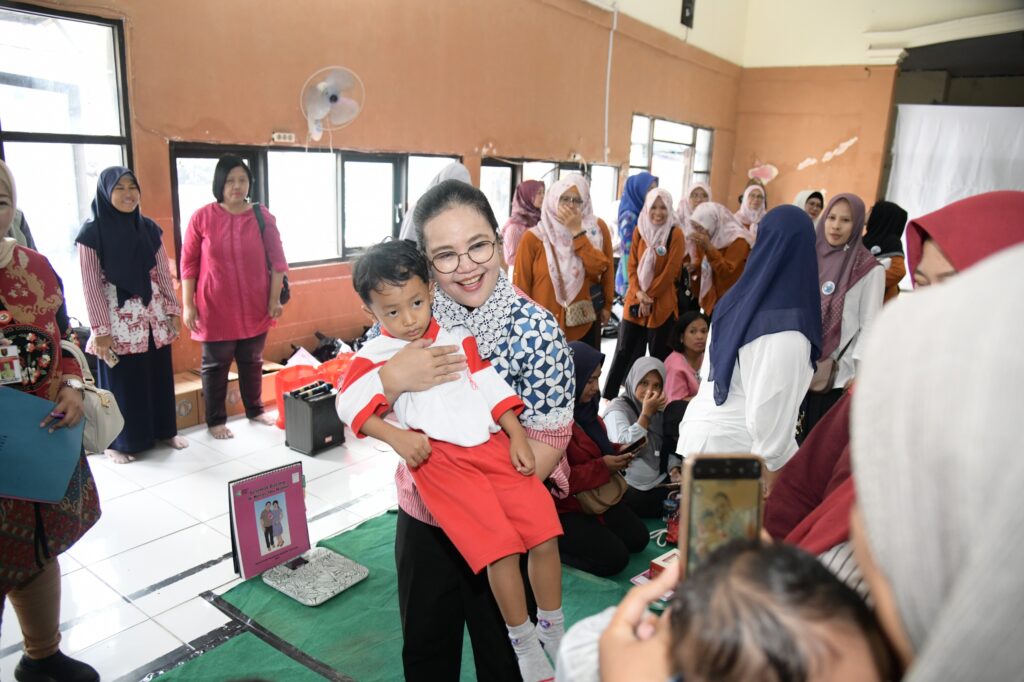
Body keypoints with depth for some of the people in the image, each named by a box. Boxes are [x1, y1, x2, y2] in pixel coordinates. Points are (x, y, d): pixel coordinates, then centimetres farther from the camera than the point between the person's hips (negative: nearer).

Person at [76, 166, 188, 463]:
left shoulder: (149, 228, 5)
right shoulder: (92, 232, -8)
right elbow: (91, 285, -9)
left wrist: (173, 310, 5)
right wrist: (101, 329, -11)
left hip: (153, 315, 4)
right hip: (118, 318, -4)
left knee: (159, 375, 12)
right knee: (121, 380, 5)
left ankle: (165, 430, 27)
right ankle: (119, 442, 20)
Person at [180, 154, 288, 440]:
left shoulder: (262, 216, -1)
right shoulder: (202, 217, -5)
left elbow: (277, 260, 3)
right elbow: (188, 264, -2)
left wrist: (275, 298, -1)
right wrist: (188, 305, -4)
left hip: (255, 307, 2)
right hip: (215, 309, -1)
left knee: (252, 362, 15)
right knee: (216, 365, 10)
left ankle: (255, 410, 32)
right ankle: (216, 420, 23)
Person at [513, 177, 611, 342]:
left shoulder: (585, 235, 8)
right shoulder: (533, 238, -5)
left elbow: (598, 268, -10)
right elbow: (520, 286, -5)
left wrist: (577, 231, -11)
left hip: (581, 329, 4)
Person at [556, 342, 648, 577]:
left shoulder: (583, 406, 2)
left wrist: (615, 452, 0)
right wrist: (602, 467, -25)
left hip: (596, 495, 9)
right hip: (562, 507, -9)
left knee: (638, 538, 5)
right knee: (614, 557, -13)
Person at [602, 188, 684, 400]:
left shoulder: (676, 235, -5)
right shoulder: (639, 230, 7)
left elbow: (670, 271, -10)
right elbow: (632, 265, 5)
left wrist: (649, 296, -12)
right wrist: (638, 292, -10)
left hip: (662, 304, -3)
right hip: (635, 301, 3)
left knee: (658, 355, 6)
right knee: (624, 350, 4)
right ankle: (608, 397, 11)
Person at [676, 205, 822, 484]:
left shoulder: (735, 300, 2)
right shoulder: (787, 332, -21)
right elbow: (770, 410, -20)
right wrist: (778, 464, -6)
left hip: (699, 432, 7)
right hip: (732, 449, -7)